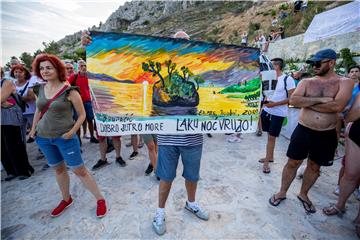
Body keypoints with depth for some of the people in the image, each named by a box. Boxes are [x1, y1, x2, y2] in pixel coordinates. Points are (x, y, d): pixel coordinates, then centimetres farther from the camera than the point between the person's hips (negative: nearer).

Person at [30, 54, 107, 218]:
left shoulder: (69, 91, -13)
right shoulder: (39, 89, 4)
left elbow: (82, 115, -9)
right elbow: (38, 111, 20)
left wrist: (72, 132, -18)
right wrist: (33, 128, 12)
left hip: (65, 138, -6)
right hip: (43, 138, 6)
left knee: (79, 171, -2)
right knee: (58, 168, 19)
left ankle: (100, 199, 14)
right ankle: (66, 199, 39)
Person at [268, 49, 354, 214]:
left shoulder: (345, 82, -4)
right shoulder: (306, 82, 1)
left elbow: (338, 106, -21)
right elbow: (293, 100, -15)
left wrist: (306, 103, -15)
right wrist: (319, 99, -20)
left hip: (326, 135, 0)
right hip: (303, 130, 1)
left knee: (314, 166, 16)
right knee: (292, 163, 9)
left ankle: (303, 194, 38)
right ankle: (282, 192, 28)